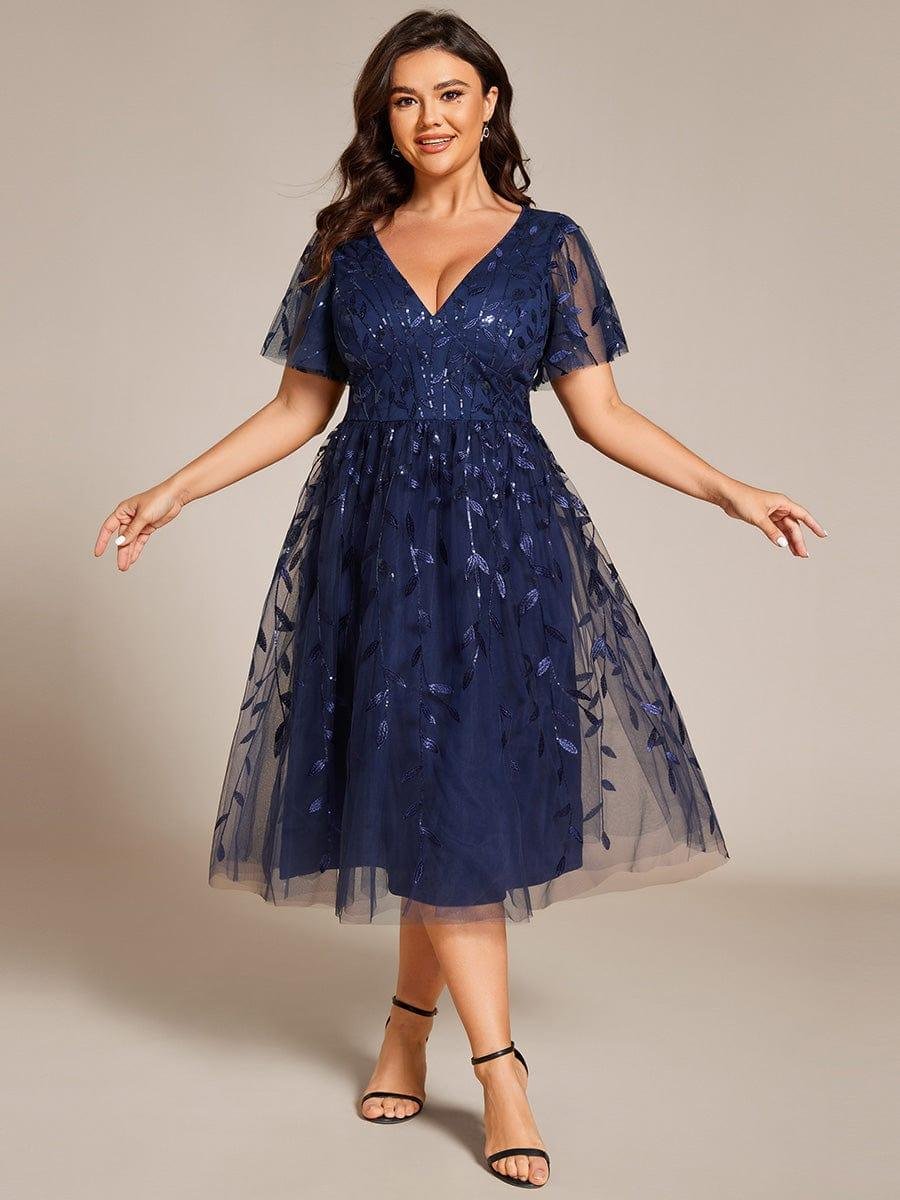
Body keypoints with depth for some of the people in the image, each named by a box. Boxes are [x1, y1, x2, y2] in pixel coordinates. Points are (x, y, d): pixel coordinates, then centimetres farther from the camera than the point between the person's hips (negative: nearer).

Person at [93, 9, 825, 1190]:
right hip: (373, 533, 1)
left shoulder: (550, 246, 4)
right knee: (421, 791, -1)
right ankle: (499, 1064, 7)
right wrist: (174, 491, 5)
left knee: (456, 783, -2)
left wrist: (731, 491, -4)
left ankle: (410, 1019, 21)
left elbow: (600, 414, 4)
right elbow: (299, 408, 10)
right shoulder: (343, 248, 8)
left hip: (501, 534, -1)